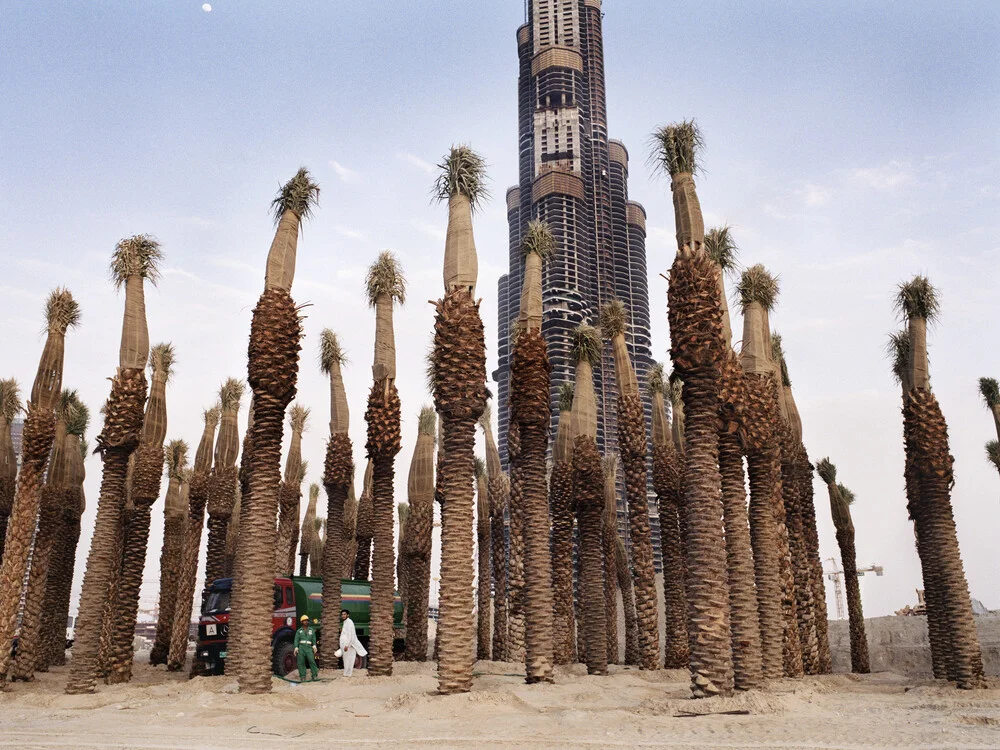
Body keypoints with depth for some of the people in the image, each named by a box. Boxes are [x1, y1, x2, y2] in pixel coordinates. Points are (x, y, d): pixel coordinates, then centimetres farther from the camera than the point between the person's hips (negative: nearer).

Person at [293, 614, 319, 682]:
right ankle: (302, 677, 6)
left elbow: (314, 639, 11)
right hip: (301, 647, 0)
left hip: (309, 647, 0)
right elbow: (296, 640, 4)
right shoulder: (299, 631, 12)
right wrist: (296, 648, -10)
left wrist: (314, 646, -3)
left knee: (311, 660, -14)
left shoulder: (311, 630, 16)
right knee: (301, 662, -2)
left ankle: (315, 675, -10)